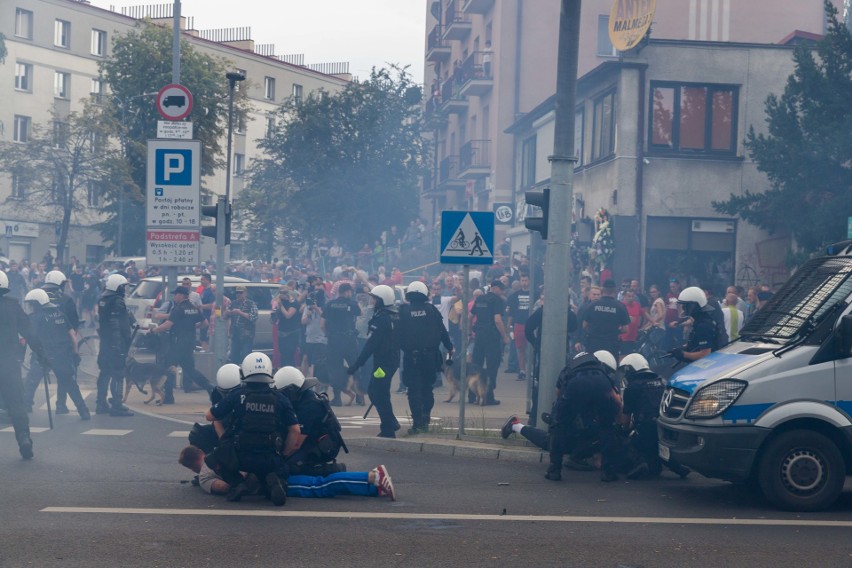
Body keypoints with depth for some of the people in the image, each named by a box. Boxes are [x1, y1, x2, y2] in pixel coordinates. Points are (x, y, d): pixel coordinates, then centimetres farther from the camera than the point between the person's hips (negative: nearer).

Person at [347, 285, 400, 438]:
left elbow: (372, 344, -22)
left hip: (383, 362, -9)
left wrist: (357, 364, -21)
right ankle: (391, 423, 21)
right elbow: (398, 340, 21)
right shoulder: (395, 316, 11)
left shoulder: (381, 318, -18)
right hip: (393, 360, 9)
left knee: (380, 396, -2)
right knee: (374, 391, 19)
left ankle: (388, 430, 0)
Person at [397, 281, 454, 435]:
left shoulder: (403, 311, -3)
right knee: (427, 387, 17)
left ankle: (418, 423, -2)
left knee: (414, 390, 2)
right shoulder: (431, 309, 1)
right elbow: (442, 330, 4)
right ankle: (425, 417, 9)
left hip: (411, 357, -2)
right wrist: (449, 347, 16)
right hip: (430, 356, 2)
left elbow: (398, 333, -2)